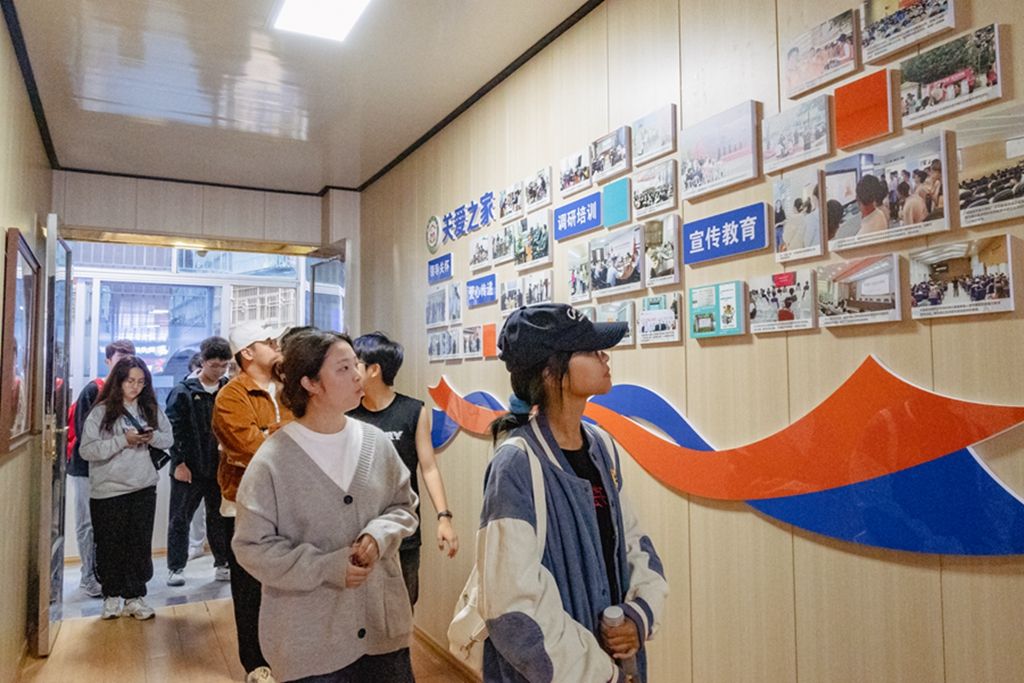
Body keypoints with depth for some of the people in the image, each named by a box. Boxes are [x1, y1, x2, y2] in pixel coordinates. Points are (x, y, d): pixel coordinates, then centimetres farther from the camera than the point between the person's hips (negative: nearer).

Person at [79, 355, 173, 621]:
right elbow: (87, 450, -13)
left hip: (144, 488, 2)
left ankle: (135, 596, 18)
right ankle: (112, 596, 26)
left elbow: (169, 438, 9)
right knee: (110, 546, 9)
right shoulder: (102, 411, -6)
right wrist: (124, 440, -21)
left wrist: (153, 437, -12)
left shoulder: (151, 409, 4)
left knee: (140, 544, 6)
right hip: (108, 490, -2)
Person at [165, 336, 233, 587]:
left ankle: (223, 564, 24)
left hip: (219, 467, 3)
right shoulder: (183, 392, -5)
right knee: (180, 518, 7)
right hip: (188, 468, -3)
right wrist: (179, 461, -11)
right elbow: (173, 428, -7)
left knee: (220, 518, 12)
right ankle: (176, 568, 19)